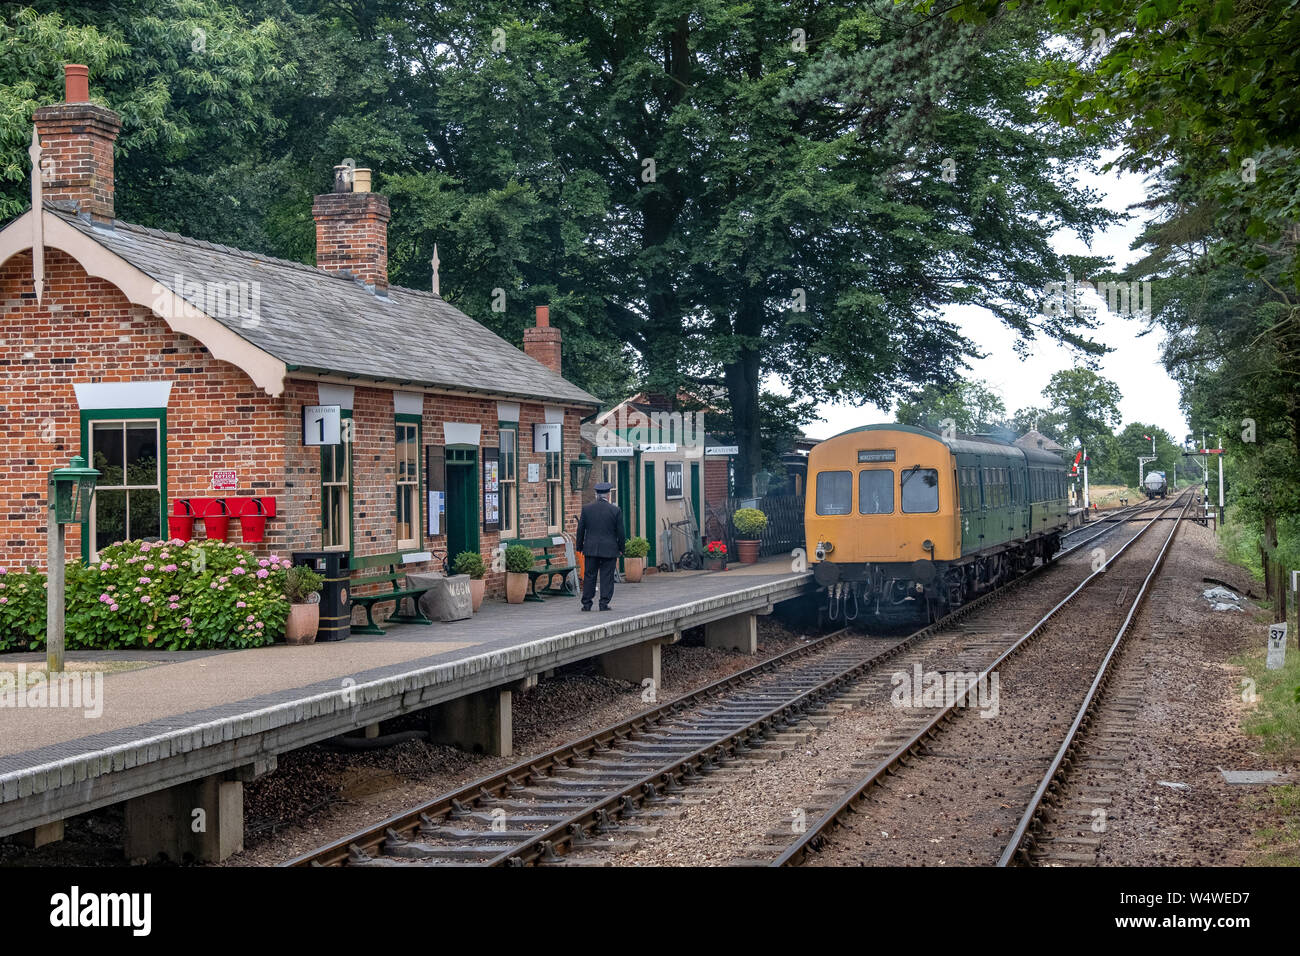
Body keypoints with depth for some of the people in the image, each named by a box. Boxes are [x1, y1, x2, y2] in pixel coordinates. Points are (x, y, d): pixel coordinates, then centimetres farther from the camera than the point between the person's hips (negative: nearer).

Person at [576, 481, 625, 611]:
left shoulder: (586, 509, -1)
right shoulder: (615, 510, -5)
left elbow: (580, 529, 3)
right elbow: (620, 532, -2)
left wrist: (579, 546, 12)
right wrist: (621, 548, 9)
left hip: (591, 549, 2)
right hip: (610, 550, -2)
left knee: (589, 576, 8)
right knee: (607, 577, 4)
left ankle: (586, 604, 9)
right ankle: (604, 603, 2)